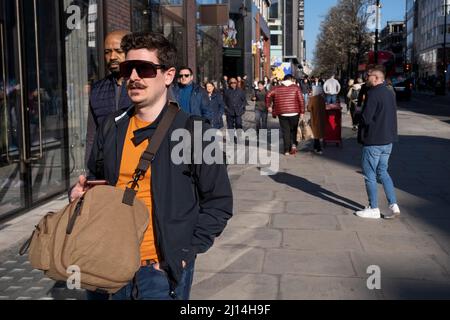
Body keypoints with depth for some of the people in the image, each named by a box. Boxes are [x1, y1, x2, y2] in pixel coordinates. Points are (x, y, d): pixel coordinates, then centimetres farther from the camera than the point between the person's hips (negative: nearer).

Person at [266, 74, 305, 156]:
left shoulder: (277, 88, 5)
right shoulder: (296, 87, 1)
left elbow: (268, 96, -4)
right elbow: (301, 100, -7)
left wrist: (269, 106, 7)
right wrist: (302, 112, -4)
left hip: (282, 113, 1)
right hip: (294, 113, -1)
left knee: (285, 131, 7)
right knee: (293, 130, 18)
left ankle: (287, 150, 5)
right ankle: (293, 144, -1)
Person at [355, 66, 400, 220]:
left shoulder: (373, 94, -18)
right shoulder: (390, 93, 10)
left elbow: (366, 118, -21)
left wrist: (358, 115, -1)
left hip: (373, 141, -9)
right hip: (388, 139, 9)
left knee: (370, 175, 3)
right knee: (382, 172, 17)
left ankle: (374, 209, 10)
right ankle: (394, 205, 12)